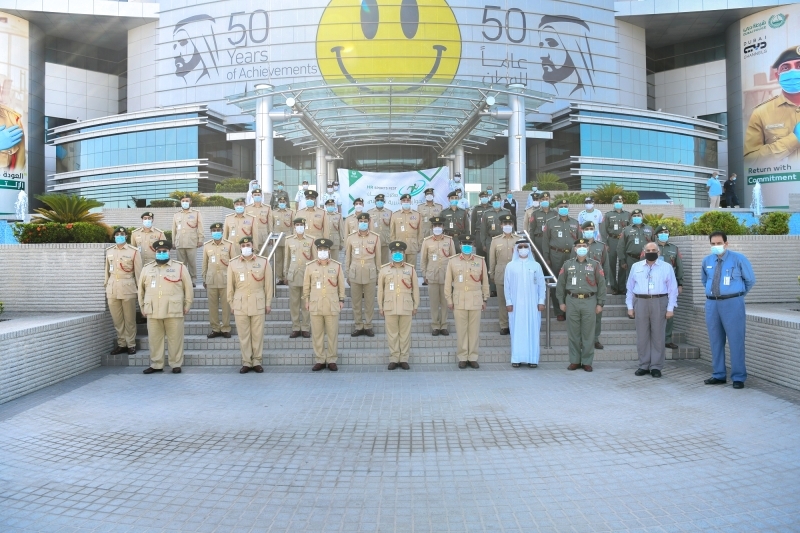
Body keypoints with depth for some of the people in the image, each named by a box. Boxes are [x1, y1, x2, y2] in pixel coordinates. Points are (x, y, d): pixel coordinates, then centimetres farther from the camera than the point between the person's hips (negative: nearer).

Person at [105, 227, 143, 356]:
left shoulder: (134, 251, -2)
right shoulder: (109, 251, 10)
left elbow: (138, 272, -1)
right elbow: (107, 270, 14)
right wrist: (106, 287, 14)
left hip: (127, 288, -4)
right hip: (112, 289, 4)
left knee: (129, 319, 2)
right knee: (117, 319, 7)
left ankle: (131, 344, 11)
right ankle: (121, 344, 17)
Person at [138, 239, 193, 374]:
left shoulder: (180, 267, 3)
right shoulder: (147, 268, 12)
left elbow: (188, 288, 4)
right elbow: (141, 289, 17)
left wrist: (187, 306, 2)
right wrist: (142, 307, 13)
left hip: (174, 311, -3)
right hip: (152, 312, 3)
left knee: (175, 339, 1)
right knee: (154, 339, 8)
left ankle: (176, 364, 11)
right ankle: (156, 365, 18)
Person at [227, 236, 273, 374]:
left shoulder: (263, 262, 2)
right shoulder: (233, 263, 4)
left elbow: (268, 285, 4)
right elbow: (230, 286, 8)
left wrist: (268, 303, 3)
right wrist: (231, 304, 7)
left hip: (258, 304, -1)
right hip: (240, 304, 1)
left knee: (258, 334, 3)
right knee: (243, 335, 4)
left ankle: (257, 362, 14)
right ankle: (246, 362, 14)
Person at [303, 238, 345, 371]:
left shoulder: (337, 266, 2)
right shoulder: (310, 266, 4)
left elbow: (341, 284, 8)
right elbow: (306, 285, 10)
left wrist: (341, 300, 6)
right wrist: (306, 300, 8)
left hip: (332, 306, -1)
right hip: (315, 306, 1)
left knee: (332, 334, 3)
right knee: (317, 334, 5)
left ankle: (332, 360, 13)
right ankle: (319, 360, 15)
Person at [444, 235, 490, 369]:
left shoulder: (480, 261, 3)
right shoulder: (453, 262, 2)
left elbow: (485, 281, 7)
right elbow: (448, 282, 3)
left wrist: (485, 299, 6)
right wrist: (449, 300, 1)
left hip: (476, 300, 1)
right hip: (459, 301, 0)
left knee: (474, 329, 4)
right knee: (461, 329, 3)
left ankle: (473, 357, 14)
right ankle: (462, 357, 12)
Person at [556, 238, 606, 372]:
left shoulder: (595, 265, 7)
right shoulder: (567, 264, 9)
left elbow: (601, 285, 5)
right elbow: (560, 284, 11)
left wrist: (600, 303, 1)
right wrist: (561, 302, 6)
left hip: (589, 301, -1)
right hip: (572, 301, 1)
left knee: (588, 334, 2)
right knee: (573, 333, 4)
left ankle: (587, 362, 11)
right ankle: (574, 361, 14)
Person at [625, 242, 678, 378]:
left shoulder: (667, 267, 5)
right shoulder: (636, 266, 10)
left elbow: (673, 289, 2)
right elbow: (629, 288, 11)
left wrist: (670, 308, -3)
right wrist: (630, 307, 7)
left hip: (659, 303, -2)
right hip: (640, 303, 2)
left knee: (658, 336, 2)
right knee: (642, 336, 5)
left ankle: (656, 367, 10)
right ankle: (643, 366, 14)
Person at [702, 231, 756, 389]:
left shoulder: (738, 259, -5)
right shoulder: (707, 261, 7)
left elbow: (750, 280, 6)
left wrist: (739, 294, 13)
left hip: (732, 303, -4)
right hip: (712, 303, 4)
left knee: (735, 340, -1)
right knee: (715, 340, 10)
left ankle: (738, 377, 8)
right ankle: (719, 375, 20)